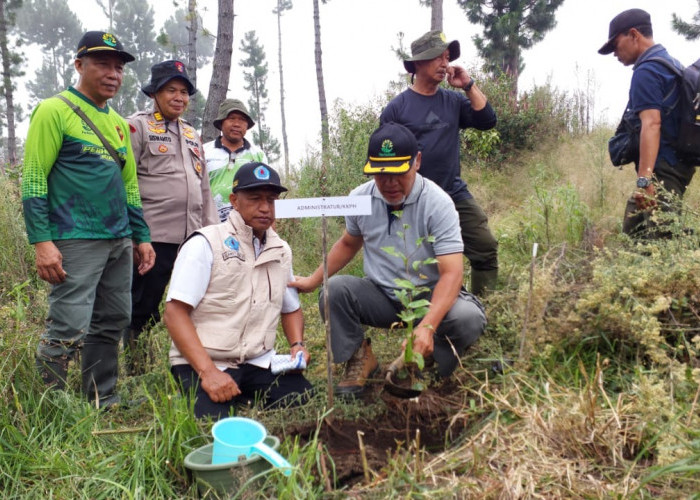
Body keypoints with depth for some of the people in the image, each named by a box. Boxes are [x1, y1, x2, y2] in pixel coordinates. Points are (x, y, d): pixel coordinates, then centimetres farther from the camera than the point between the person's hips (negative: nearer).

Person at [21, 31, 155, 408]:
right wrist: (41, 241, -16)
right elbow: (33, 181, -8)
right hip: (76, 242, -7)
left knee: (111, 324, 10)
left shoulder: (118, 123, 18)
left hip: (119, 242, 7)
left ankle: (104, 404, 22)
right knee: (68, 329, -9)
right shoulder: (55, 111, -2)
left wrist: (142, 237, 17)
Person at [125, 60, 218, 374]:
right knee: (143, 310, 1)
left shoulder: (192, 135, 21)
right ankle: (136, 375, 13)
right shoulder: (138, 126, 1)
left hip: (193, 238, 6)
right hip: (153, 236, -6)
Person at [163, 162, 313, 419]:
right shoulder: (205, 243, -8)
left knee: (303, 398, -18)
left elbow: (291, 308, 23)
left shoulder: (281, 250, 10)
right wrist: (208, 371, -23)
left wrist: (297, 345, 2)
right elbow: (175, 312, -14)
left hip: (258, 364, 5)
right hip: (200, 362, -5)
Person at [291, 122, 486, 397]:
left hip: (429, 298, -2)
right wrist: (313, 280, 10)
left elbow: (451, 273, -26)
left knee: (468, 317, -32)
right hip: (381, 297, 3)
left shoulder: (438, 202, -18)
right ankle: (359, 359, 0)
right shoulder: (359, 198, -5)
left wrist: (427, 326, -41)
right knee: (335, 290, -24)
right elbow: (348, 244, 16)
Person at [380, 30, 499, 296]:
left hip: (455, 194, 4)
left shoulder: (453, 100, 9)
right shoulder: (397, 107, -2)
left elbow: (487, 121, -1)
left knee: (486, 249, -3)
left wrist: (469, 85, -6)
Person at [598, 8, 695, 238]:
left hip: (661, 169, -10)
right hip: (678, 163, 10)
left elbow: (651, 124, -23)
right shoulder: (672, 63, 20)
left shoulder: (647, 71, -11)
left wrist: (644, 179, -30)